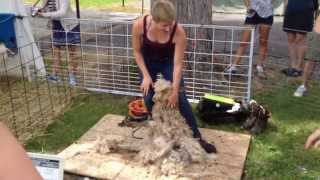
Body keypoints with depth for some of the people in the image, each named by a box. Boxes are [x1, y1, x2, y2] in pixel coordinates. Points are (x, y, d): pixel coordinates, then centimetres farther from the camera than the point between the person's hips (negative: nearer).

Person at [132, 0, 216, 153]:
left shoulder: (179, 32, -36)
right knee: (149, 98, -3)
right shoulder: (139, 25, -32)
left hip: (168, 62, -1)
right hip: (147, 63, 2)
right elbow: (137, 51, -14)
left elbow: (178, 64, -28)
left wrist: (175, 91, -28)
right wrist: (146, 75, -18)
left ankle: (197, 137, 3)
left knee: (180, 98, -7)